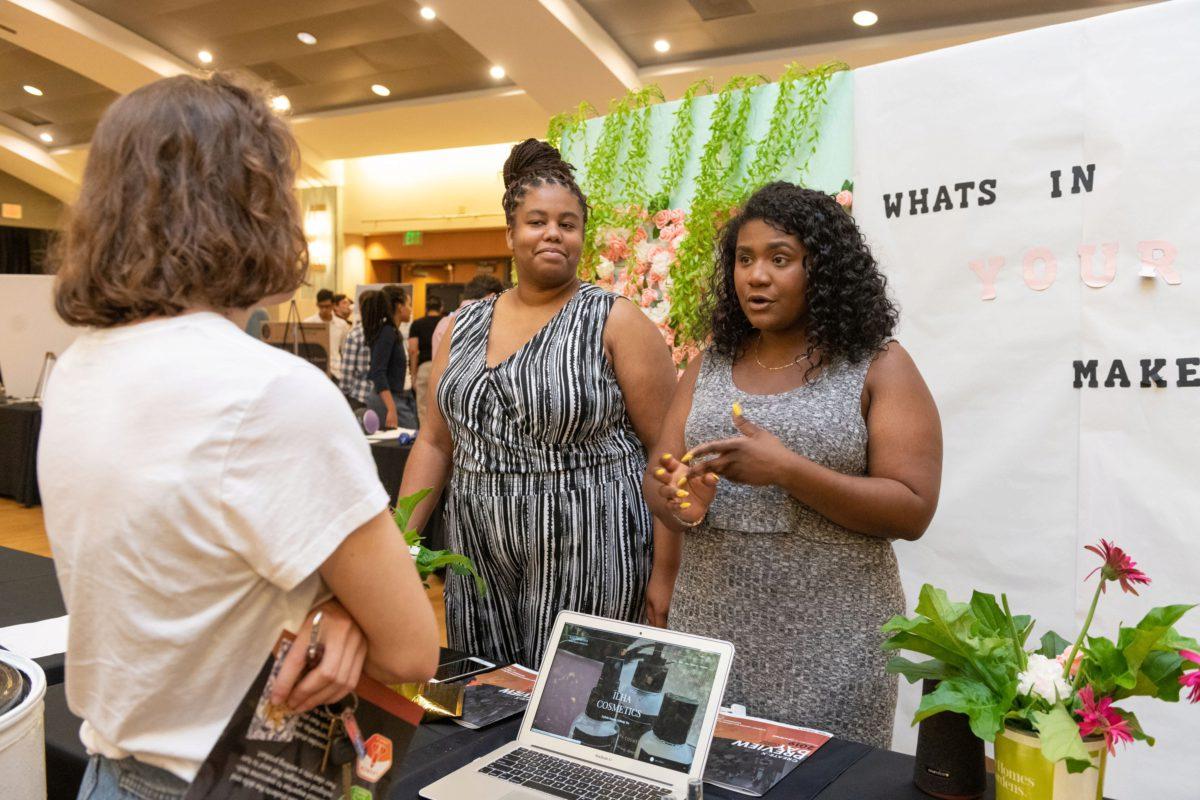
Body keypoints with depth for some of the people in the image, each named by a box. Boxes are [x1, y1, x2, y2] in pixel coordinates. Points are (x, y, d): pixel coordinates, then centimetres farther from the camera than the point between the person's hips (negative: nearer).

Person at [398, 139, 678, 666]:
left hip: (587, 559, -4)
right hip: (479, 561, 5)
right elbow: (435, 442, 14)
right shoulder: (465, 326, 9)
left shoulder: (615, 323, -5)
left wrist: (666, 577, -9)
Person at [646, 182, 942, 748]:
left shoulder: (878, 367, -4)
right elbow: (657, 480, 7)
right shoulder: (709, 367, 8)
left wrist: (785, 470, -21)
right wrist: (680, 502, -16)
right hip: (709, 629, 4)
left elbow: (912, 511, -11)